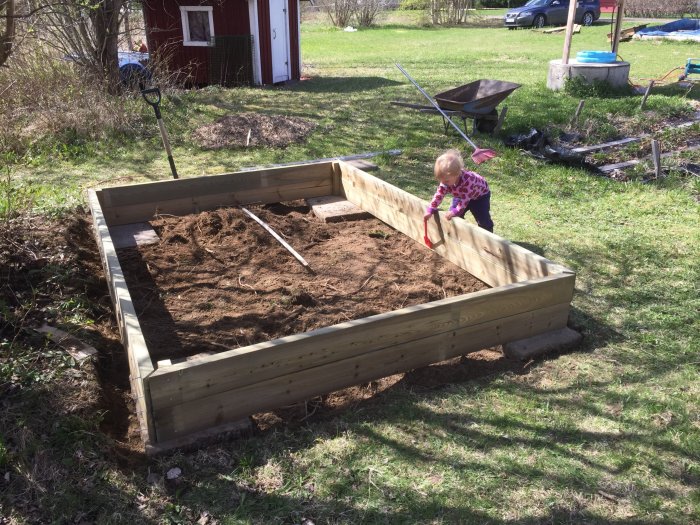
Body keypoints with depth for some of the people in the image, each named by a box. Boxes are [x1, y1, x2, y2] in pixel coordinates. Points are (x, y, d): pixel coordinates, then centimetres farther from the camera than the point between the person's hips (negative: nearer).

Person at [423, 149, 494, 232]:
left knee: (484, 220, -9)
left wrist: (454, 211, -47)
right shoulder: (446, 179, -27)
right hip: (461, 195, 5)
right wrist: (430, 210, -26)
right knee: (453, 215, -2)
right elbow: (439, 194, -20)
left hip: (480, 195, -5)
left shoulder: (467, 179, -45)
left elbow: (465, 199, -42)